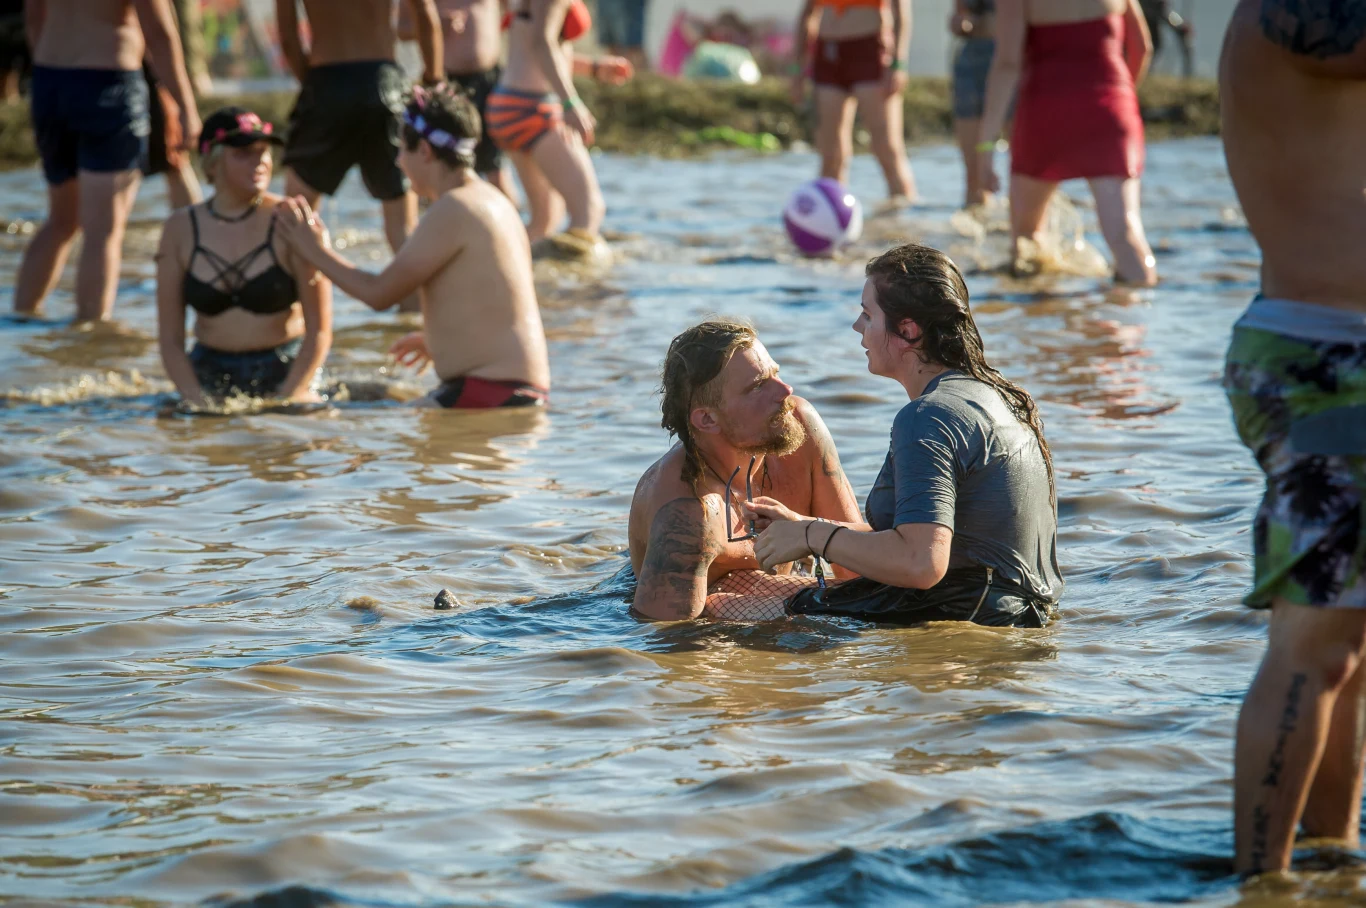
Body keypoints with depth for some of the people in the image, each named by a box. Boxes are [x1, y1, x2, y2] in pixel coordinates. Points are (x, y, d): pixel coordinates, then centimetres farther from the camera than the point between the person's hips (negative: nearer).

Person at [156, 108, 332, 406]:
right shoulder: (180, 229, 2)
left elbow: (319, 332, -6)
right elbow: (170, 339, 2)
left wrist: (283, 403, -15)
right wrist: (198, 403, -12)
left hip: (285, 374, -1)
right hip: (210, 379, 1)